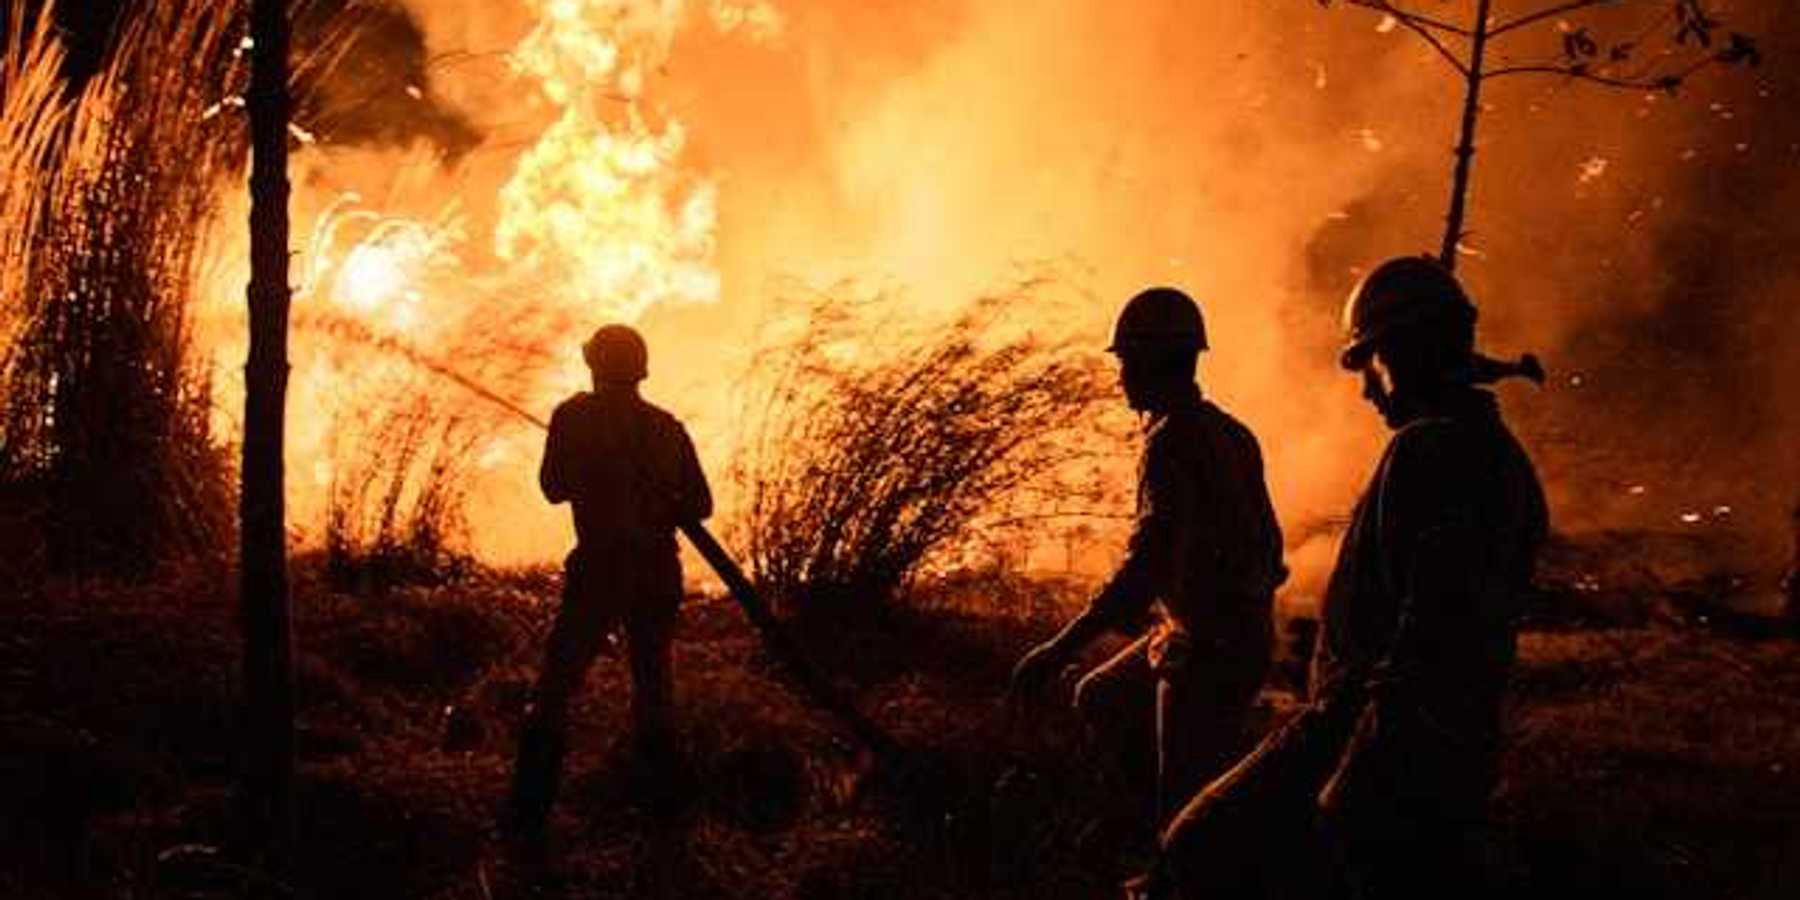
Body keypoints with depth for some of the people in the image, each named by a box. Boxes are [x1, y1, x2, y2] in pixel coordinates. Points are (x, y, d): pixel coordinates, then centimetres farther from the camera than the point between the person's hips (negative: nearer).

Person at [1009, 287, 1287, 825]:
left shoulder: (1174, 439, -18)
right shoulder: (1229, 433, 11)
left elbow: (1147, 561, -28)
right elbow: (1266, 544, 17)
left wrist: (1059, 651, -29)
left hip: (1209, 649, -10)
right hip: (1245, 634, 10)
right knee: (1100, 699, 24)